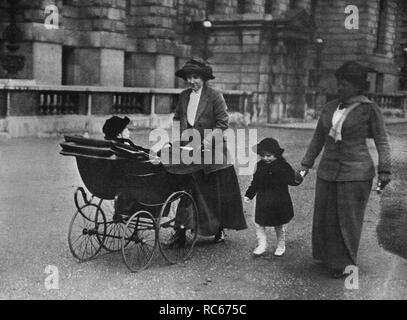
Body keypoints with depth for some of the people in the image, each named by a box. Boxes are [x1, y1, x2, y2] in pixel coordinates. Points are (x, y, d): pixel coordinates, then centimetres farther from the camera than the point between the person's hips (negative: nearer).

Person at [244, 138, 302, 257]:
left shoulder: (283, 166, -12)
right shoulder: (260, 166, 2)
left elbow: (290, 179, -19)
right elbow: (255, 182, 12)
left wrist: (297, 179, -41)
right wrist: (249, 195, 12)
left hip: (279, 201, -4)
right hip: (263, 201, 4)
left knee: (279, 225, 11)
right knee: (258, 223, 0)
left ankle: (281, 246, 30)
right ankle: (262, 244, 15)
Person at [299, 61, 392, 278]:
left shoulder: (370, 110, -5)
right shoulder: (330, 108, 8)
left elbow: (381, 142, -4)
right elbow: (318, 138, 14)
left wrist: (384, 171, -13)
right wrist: (306, 165, 11)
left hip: (356, 173, -5)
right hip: (328, 171, 5)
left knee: (348, 218, 1)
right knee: (325, 216, 10)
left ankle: (344, 264, 15)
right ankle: (328, 256, 28)